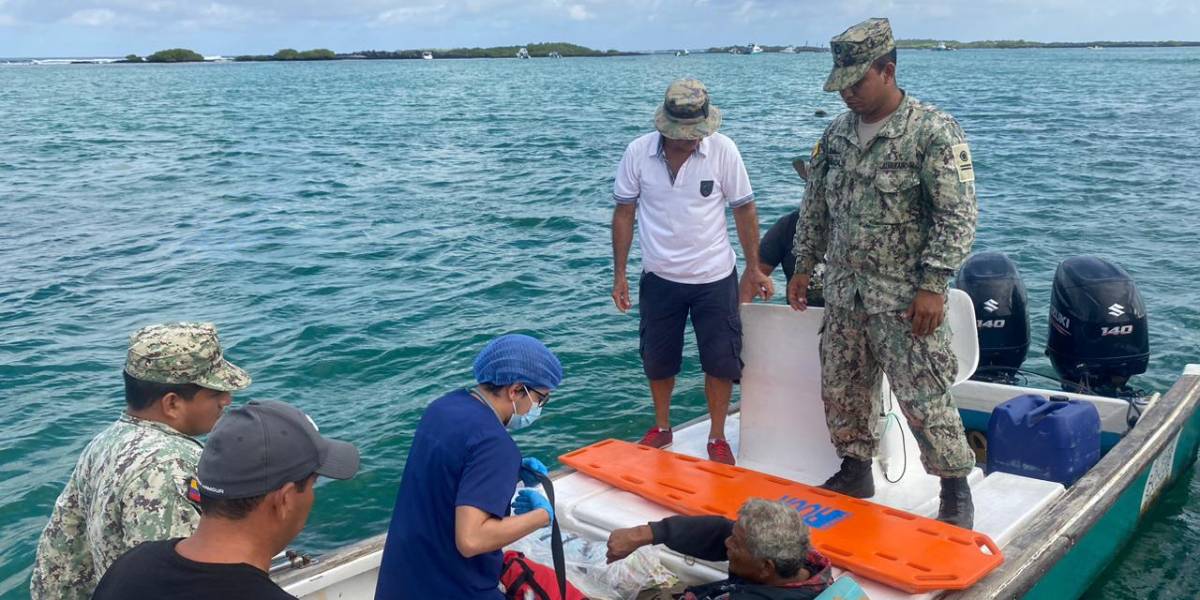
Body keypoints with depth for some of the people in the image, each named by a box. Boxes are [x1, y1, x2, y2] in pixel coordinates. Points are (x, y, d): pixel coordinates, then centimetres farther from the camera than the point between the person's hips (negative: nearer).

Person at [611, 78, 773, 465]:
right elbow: (624, 213, -2)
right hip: (660, 278, 1)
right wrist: (619, 274, -2)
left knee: (721, 361, 5)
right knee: (658, 360, 14)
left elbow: (744, 209, -3)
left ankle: (717, 437, 23)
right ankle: (661, 427, 36)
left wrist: (754, 269, -2)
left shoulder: (723, 150, -13)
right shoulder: (638, 153, -11)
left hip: (715, 277, -1)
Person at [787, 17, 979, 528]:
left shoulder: (934, 132, -12)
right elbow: (815, 206, 17)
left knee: (924, 400, -3)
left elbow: (958, 217, -14)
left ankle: (956, 490, 13)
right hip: (842, 294, 7)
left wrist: (932, 286, -18)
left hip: (904, 300, -6)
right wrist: (803, 267, 16)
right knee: (841, 389, 14)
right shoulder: (837, 133, 8)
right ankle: (855, 471, 32)